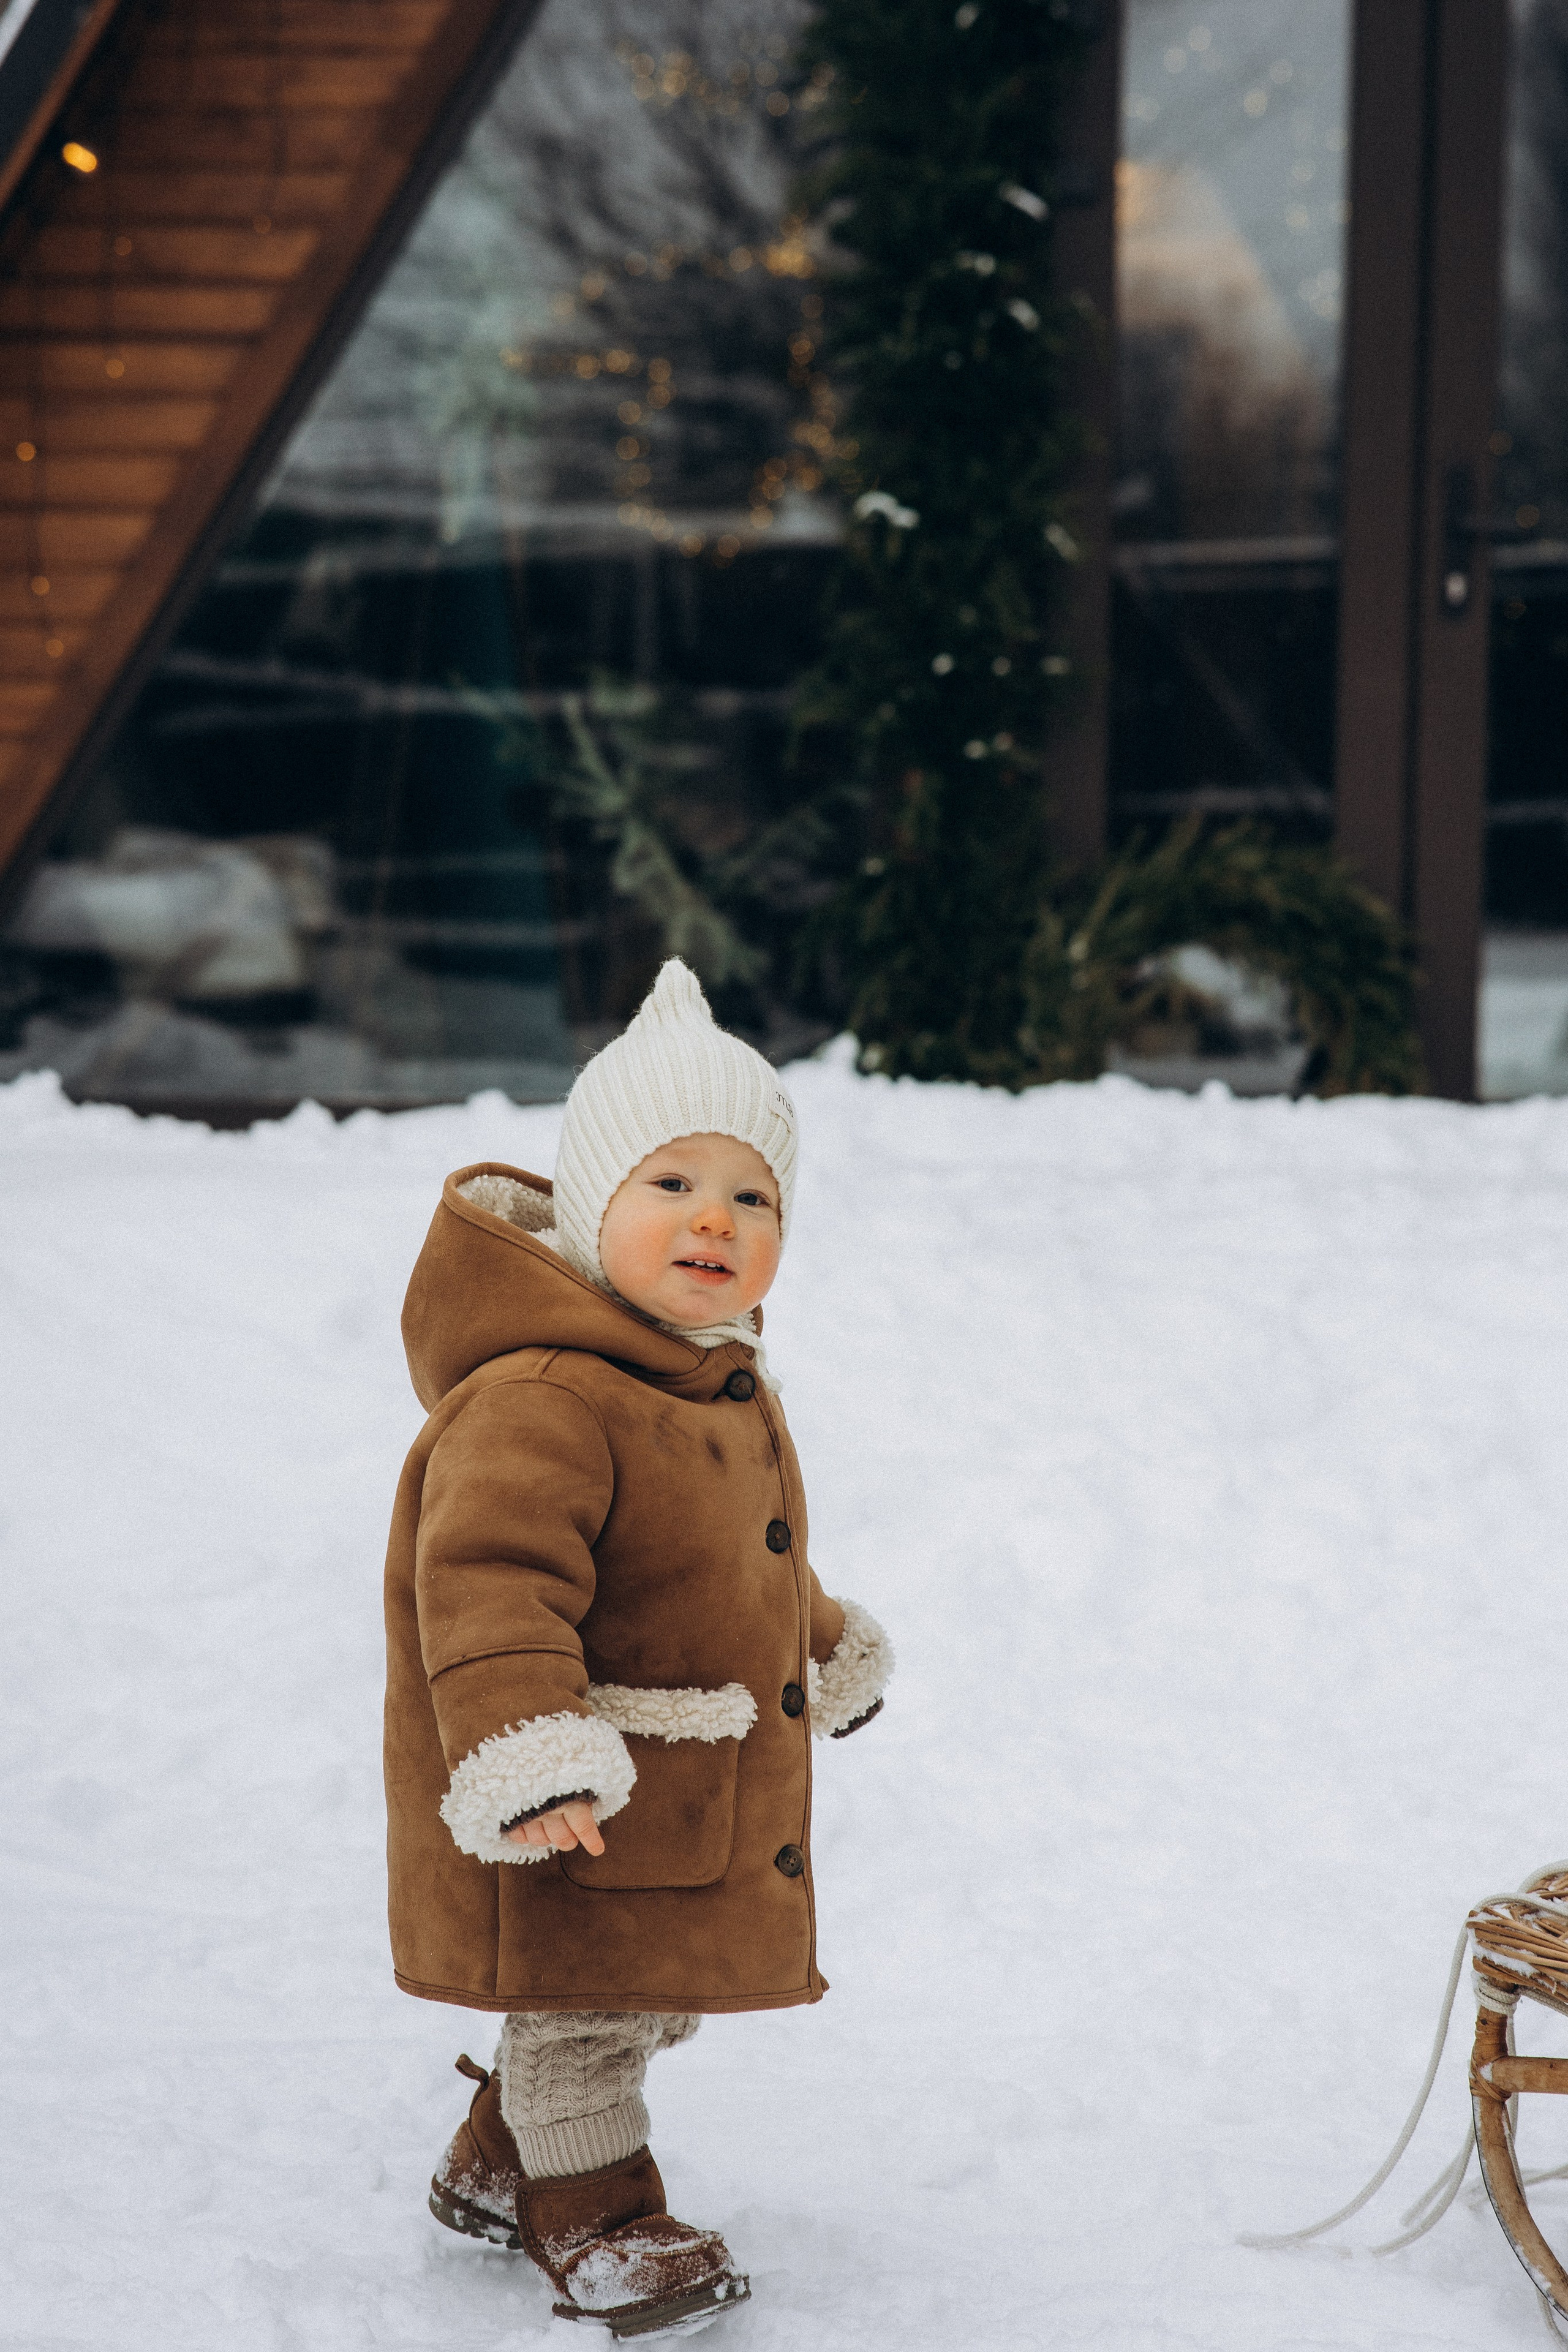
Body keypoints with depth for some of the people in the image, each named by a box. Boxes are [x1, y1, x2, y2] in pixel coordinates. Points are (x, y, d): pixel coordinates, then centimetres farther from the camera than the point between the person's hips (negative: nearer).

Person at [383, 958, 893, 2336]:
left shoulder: (727, 1387, 9)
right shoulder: (538, 1396, -25)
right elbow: (489, 1577, -33)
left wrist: (824, 1647, 39)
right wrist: (521, 1743, -44)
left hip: (701, 1795, 10)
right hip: (571, 1809, -10)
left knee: (650, 2000, 21)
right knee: (583, 2013, 3)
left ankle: (499, 2168, 40)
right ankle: (596, 2221, 22)